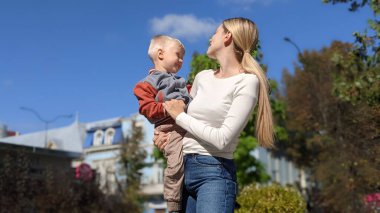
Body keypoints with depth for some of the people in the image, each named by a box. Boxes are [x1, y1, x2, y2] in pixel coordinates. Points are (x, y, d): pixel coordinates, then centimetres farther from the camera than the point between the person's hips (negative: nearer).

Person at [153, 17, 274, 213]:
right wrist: (164, 133, 4)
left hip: (214, 172, -6)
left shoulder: (247, 82, -8)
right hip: (184, 169, 6)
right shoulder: (202, 77, 12)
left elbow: (222, 139, -16)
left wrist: (180, 116, -6)